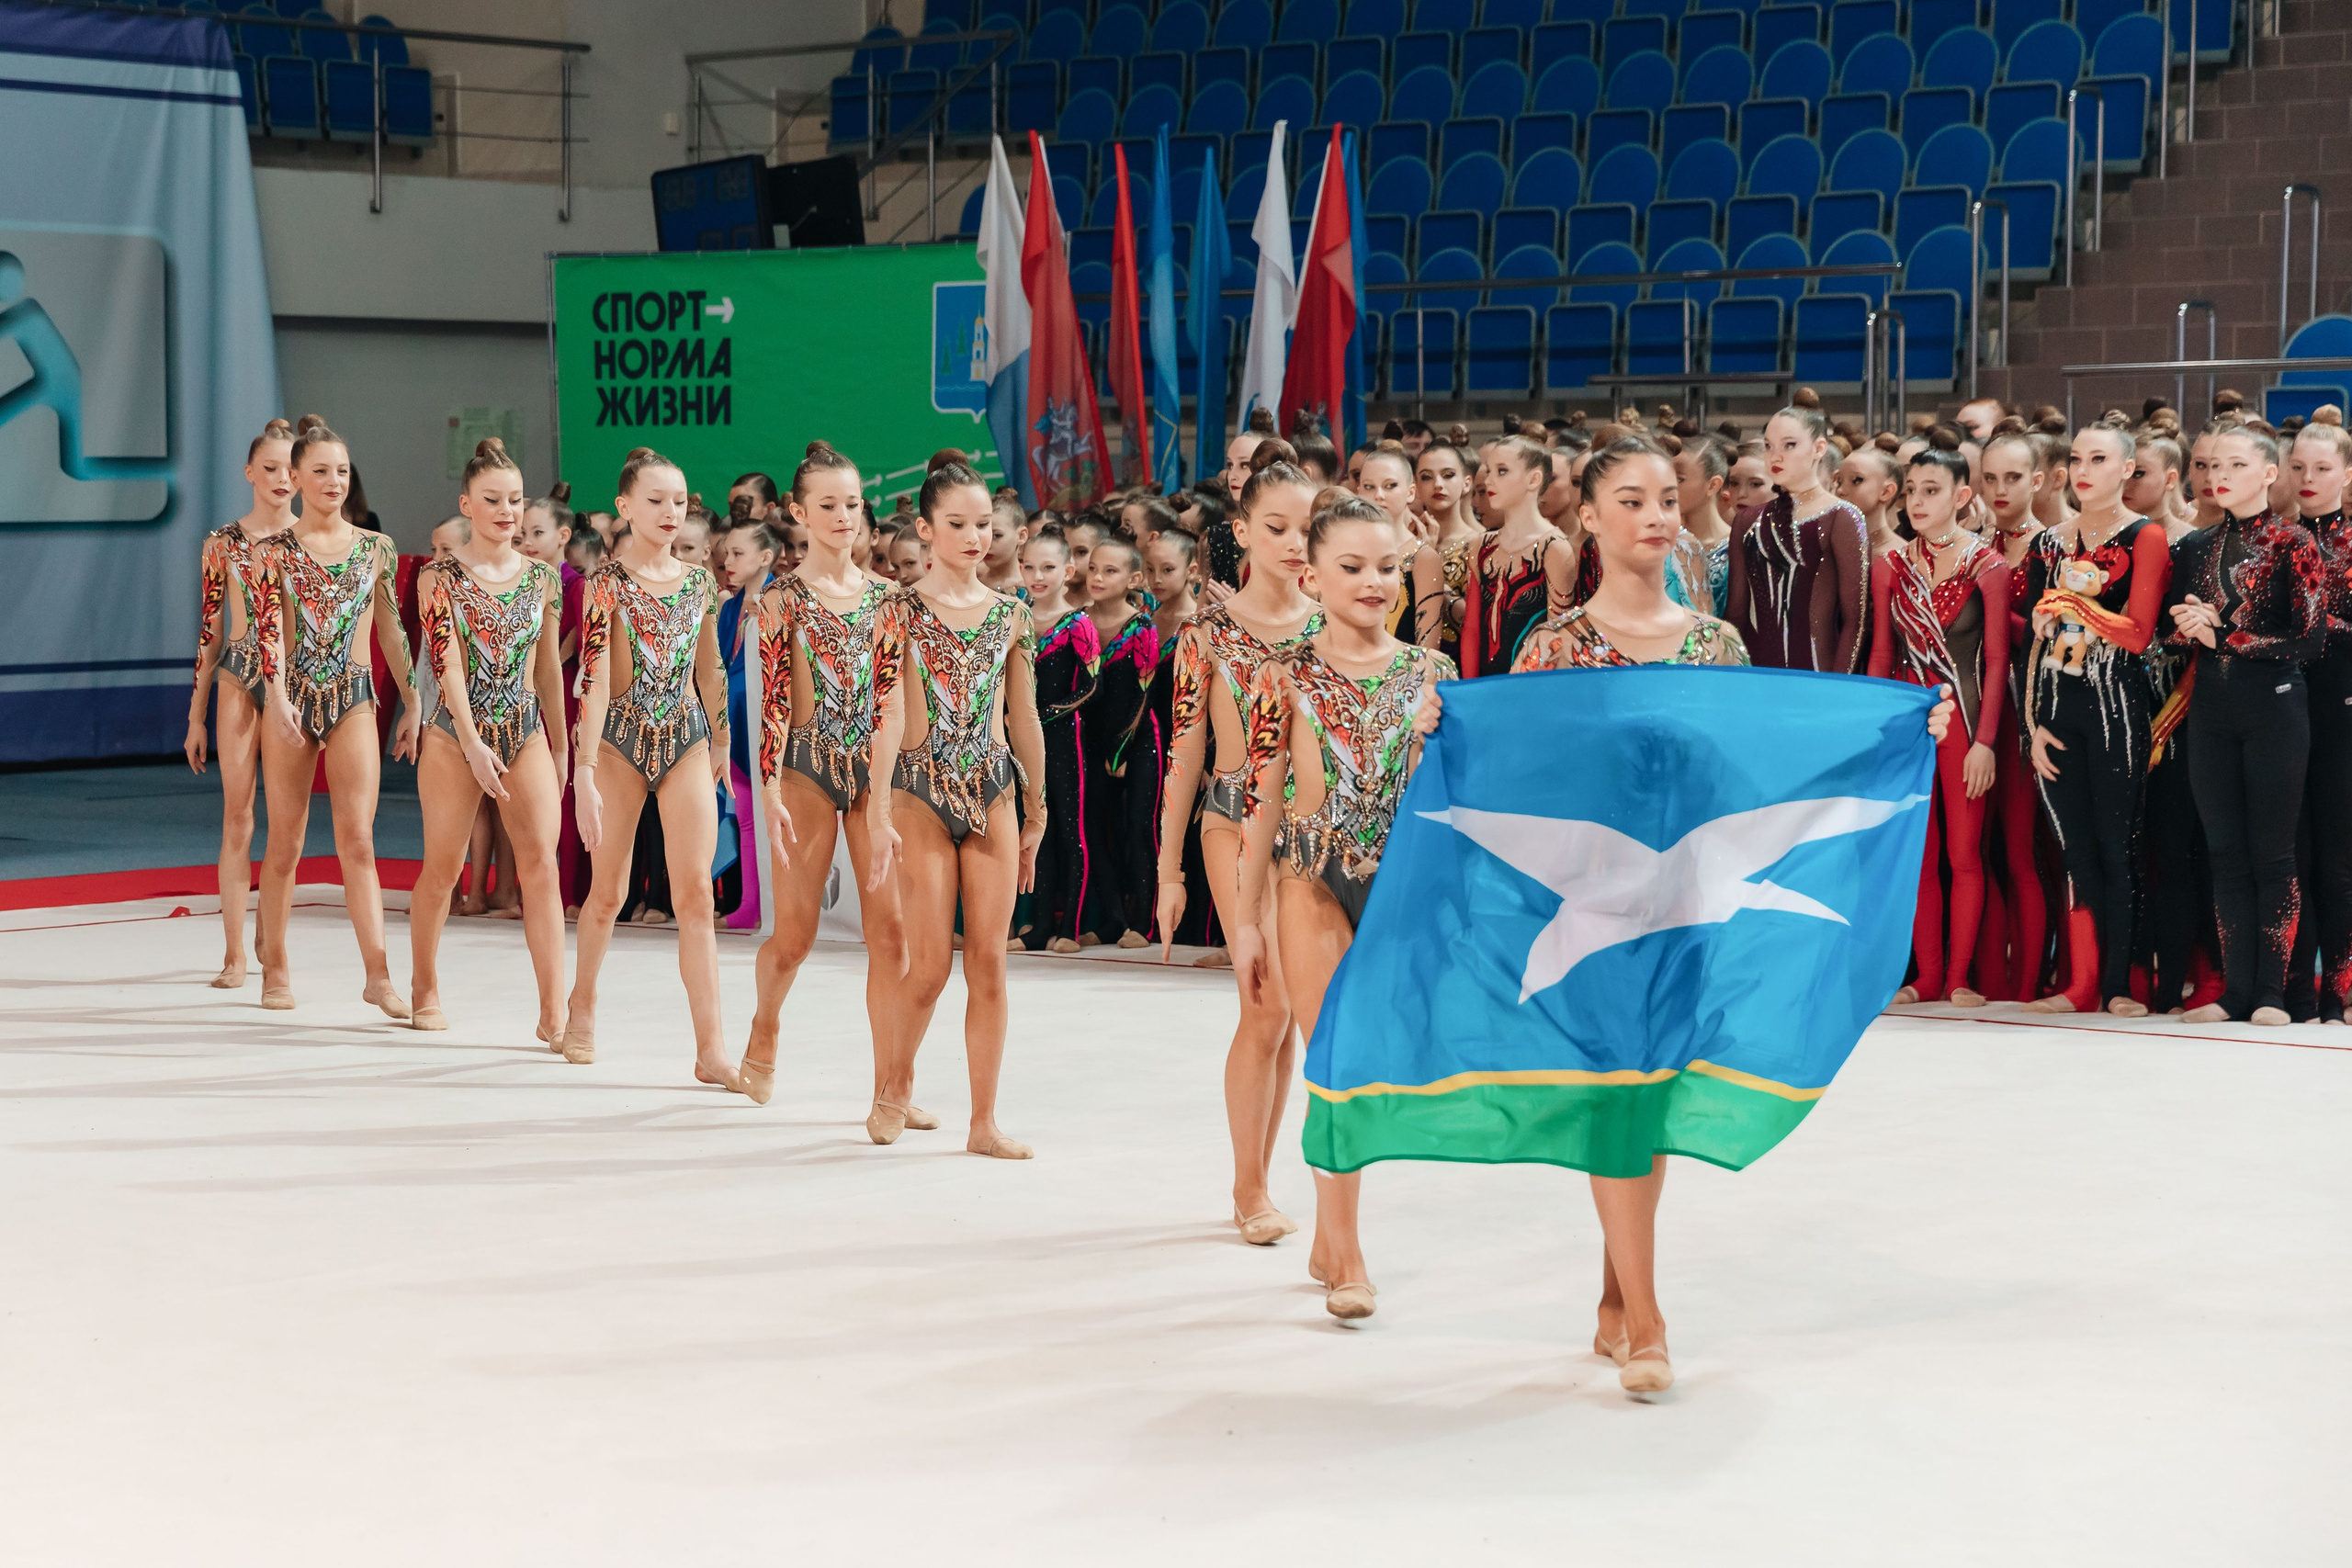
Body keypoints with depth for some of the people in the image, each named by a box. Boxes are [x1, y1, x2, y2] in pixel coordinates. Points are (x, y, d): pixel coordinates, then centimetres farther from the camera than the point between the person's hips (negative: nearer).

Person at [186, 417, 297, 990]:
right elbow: (210, 630, 7)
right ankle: (234, 953, 1)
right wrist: (196, 716, 6)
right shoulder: (223, 543, 4)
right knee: (237, 817, -2)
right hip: (239, 681, 0)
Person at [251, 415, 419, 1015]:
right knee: (286, 841, 6)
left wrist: (412, 703, 11)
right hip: (291, 696, 0)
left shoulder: (375, 548, 7)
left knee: (357, 838, -9)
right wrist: (278, 698, -24)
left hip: (354, 696, 1)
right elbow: (270, 628, -10)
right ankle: (275, 966, 20)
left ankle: (378, 975, -13)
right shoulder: (276, 550, 1)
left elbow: (391, 631, 12)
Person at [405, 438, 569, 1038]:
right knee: (442, 869, 7)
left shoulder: (541, 576, 7)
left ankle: (554, 1011, -13)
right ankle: (425, 989, 28)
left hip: (525, 734, 2)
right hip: (456, 735, -2)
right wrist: (473, 745, -23)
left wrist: (560, 746, 17)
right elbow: (447, 663, -14)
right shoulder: (440, 576, -5)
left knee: (541, 863, -10)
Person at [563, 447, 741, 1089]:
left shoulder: (698, 582, 5)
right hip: (620, 739, -3)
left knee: (696, 896, -6)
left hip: (685, 741, 3)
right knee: (609, 891, 10)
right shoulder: (607, 584, -9)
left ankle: (710, 1049, -9)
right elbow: (594, 680, -17)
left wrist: (720, 741, 23)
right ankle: (583, 1007, 37)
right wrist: (584, 774, -22)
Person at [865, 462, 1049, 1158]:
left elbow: (1024, 721, 14)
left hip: (993, 792, 3)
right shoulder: (901, 611, -3)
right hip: (923, 792, -3)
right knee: (930, 965, -4)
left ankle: (985, 1122, 7)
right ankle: (899, 1078, 24)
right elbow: (886, 715, -10)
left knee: (989, 963, 1)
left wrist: (1035, 814, 15)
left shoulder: (1011, 615, 8)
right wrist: (880, 815, -18)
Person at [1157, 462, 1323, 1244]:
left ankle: (1253, 1183, 19)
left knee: (1278, 1009, 7)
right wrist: (1168, 869, 1)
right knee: (1269, 1004, -11)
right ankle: (1250, 1187, 2)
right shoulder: (1210, 630, -2)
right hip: (1237, 824, -3)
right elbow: (1186, 748, 0)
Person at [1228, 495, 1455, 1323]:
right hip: (1314, 883, -2)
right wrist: (1249, 917, 1)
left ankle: (1329, 1240, 24)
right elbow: (1263, 798, 1)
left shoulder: (1430, 672, 4)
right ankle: (1346, 1258, -2)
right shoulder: (1286, 677, -1)